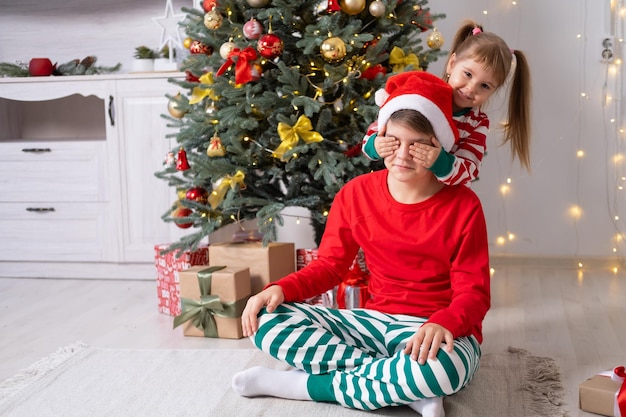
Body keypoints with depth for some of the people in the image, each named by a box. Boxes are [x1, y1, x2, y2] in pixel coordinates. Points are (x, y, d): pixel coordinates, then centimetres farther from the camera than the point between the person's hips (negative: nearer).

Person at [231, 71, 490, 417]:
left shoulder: (463, 206, -10)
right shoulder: (357, 193, 0)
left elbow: (474, 292, -10)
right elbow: (329, 265, 6)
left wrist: (442, 324, -33)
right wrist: (280, 289, -14)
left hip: (439, 333, -3)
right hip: (375, 322, 4)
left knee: (442, 366, -43)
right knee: (265, 320, -16)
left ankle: (301, 384, -20)